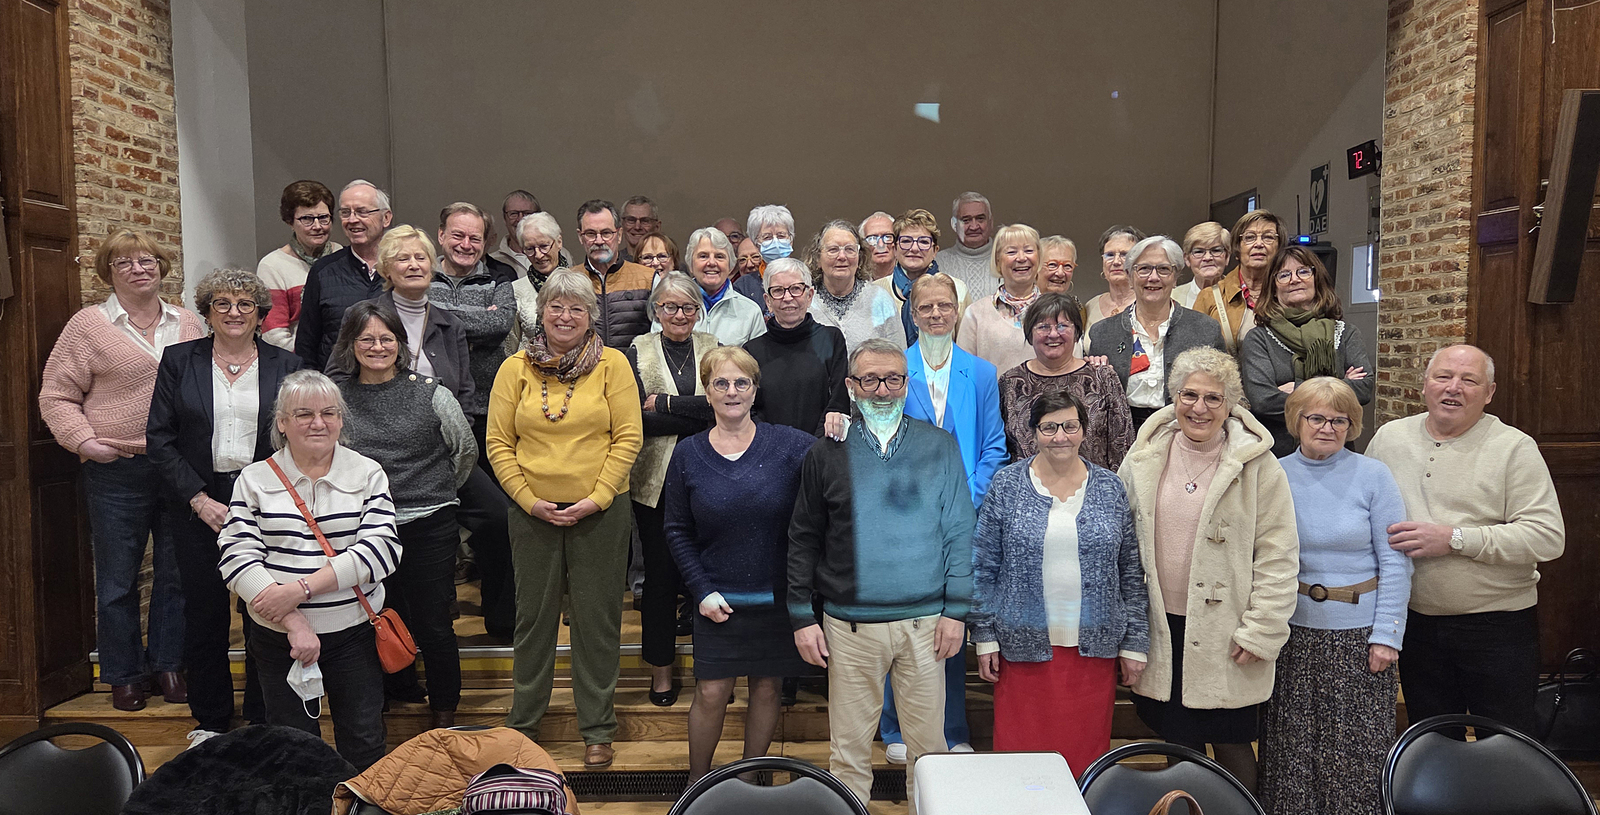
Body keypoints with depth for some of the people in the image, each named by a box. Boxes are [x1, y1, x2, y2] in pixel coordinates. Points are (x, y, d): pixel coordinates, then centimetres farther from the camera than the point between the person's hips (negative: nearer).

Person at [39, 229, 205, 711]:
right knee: (118, 579, 8)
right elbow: (56, 396, 0)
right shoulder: (88, 325, 0)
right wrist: (85, 441, -12)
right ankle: (123, 675, 22)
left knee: (177, 574, 11)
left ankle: (169, 663, 25)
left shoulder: (187, 325, 9)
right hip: (117, 473, -2)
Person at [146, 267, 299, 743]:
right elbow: (159, 438, 1)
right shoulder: (179, 361, 5)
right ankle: (209, 720, 24)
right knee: (204, 613, 8)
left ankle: (263, 720, 19)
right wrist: (200, 500, -8)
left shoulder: (285, 366, 5)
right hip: (199, 504, 1)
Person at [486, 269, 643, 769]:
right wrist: (529, 499, -6)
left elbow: (628, 438, -4)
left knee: (597, 619, 7)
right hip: (533, 514, 2)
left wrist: (597, 498, -11)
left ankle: (598, 730, 21)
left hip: (600, 513, -1)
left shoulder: (612, 364, -2)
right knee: (534, 615, 13)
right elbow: (498, 442, 3)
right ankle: (523, 722, 30)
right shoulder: (516, 368, 3)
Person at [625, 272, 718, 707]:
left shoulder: (712, 348, 9)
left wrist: (665, 403, -11)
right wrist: (696, 413, -10)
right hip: (656, 480, -1)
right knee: (660, 574, 5)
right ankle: (660, 671, 20)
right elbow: (636, 419, -7)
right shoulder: (637, 352, 4)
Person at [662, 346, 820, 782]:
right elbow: (678, 530, 3)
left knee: (767, 688, 12)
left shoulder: (788, 444, -6)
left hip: (777, 595, 0)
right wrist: (702, 591, -4)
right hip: (719, 599, 0)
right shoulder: (689, 453, -1)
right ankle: (697, 782, 28)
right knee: (711, 693, 3)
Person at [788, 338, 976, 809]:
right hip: (850, 624, 0)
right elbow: (803, 540, 5)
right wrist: (802, 617, 0)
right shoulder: (827, 455, 3)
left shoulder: (939, 446, 4)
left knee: (928, 743, 9)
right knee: (849, 746, 9)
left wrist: (956, 610, -1)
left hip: (925, 621, 0)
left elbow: (959, 533, 4)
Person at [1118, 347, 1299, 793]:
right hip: (1162, 626, 3)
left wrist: (1260, 631, -10)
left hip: (1225, 632, -3)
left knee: (1231, 747, 7)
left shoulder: (1257, 463, -7)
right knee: (1180, 744, 14)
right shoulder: (1144, 457, 3)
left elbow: (1278, 555, -7)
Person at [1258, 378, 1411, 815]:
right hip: (1291, 634, 2)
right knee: (1292, 746, 9)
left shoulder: (1373, 476, -2)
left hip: (1358, 634, -1)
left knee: (1360, 747, 5)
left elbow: (1395, 562, -2)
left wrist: (1387, 634, -7)